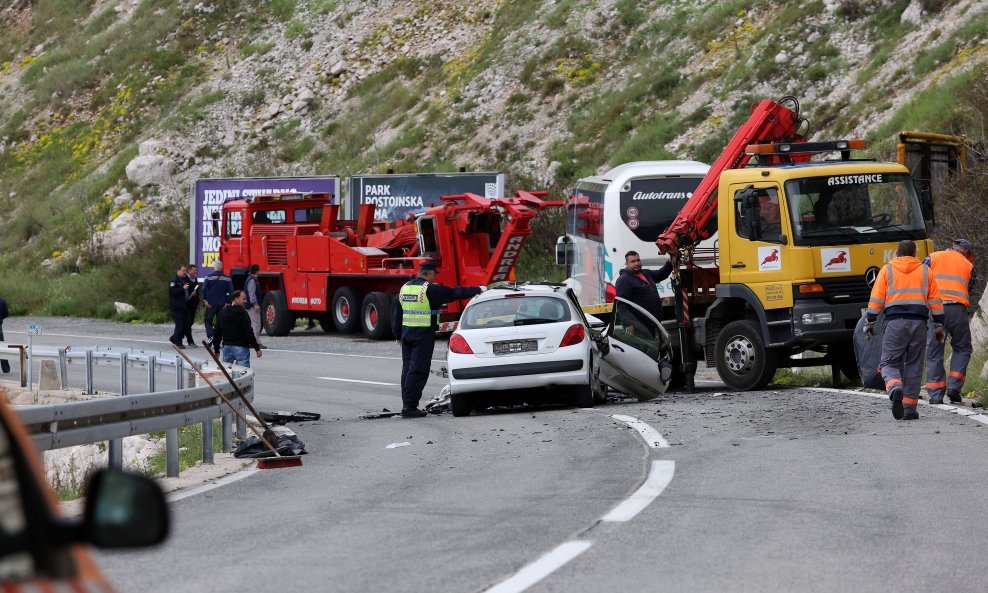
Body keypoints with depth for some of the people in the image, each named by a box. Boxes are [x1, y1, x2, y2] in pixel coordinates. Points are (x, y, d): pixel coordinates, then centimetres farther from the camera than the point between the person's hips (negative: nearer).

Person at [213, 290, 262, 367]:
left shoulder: (222, 313, 9)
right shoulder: (242, 313, -12)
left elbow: (217, 333, 13)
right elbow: (249, 333, -15)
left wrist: (216, 350, 21)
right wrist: (257, 348, -8)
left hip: (226, 347, 6)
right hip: (241, 348, -6)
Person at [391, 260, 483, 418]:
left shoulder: (404, 288, 10)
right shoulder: (430, 290, -12)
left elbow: (397, 315, 17)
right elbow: (455, 293, -9)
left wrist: (398, 334, 27)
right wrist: (478, 290, 2)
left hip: (406, 333, 7)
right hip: (424, 334, -7)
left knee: (407, 368, 13)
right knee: (418, 370, -6)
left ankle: (407, 404, 14)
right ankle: (409, 406, -11)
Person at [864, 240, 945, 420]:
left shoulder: (887, 270, 8)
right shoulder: (925, 271, 13)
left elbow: (876, 298, 2)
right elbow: (935, 301, 11)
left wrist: (870, 322, 7)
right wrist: (939, 325, 16)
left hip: (895, 322, -2)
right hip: (919, 322, 2)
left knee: (889, 362, 1)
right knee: (914, 365, 8)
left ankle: (895, 389, -29)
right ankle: (909, 408, 5)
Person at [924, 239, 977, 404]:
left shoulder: (933, 258, 15)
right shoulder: (969, 266, 17)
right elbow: (968, 291, 13)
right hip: (957, 308, 0)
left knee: (934, 352, 6)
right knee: (962, 348, 17)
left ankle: (936, 394, 1)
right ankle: (954, 386, 3)